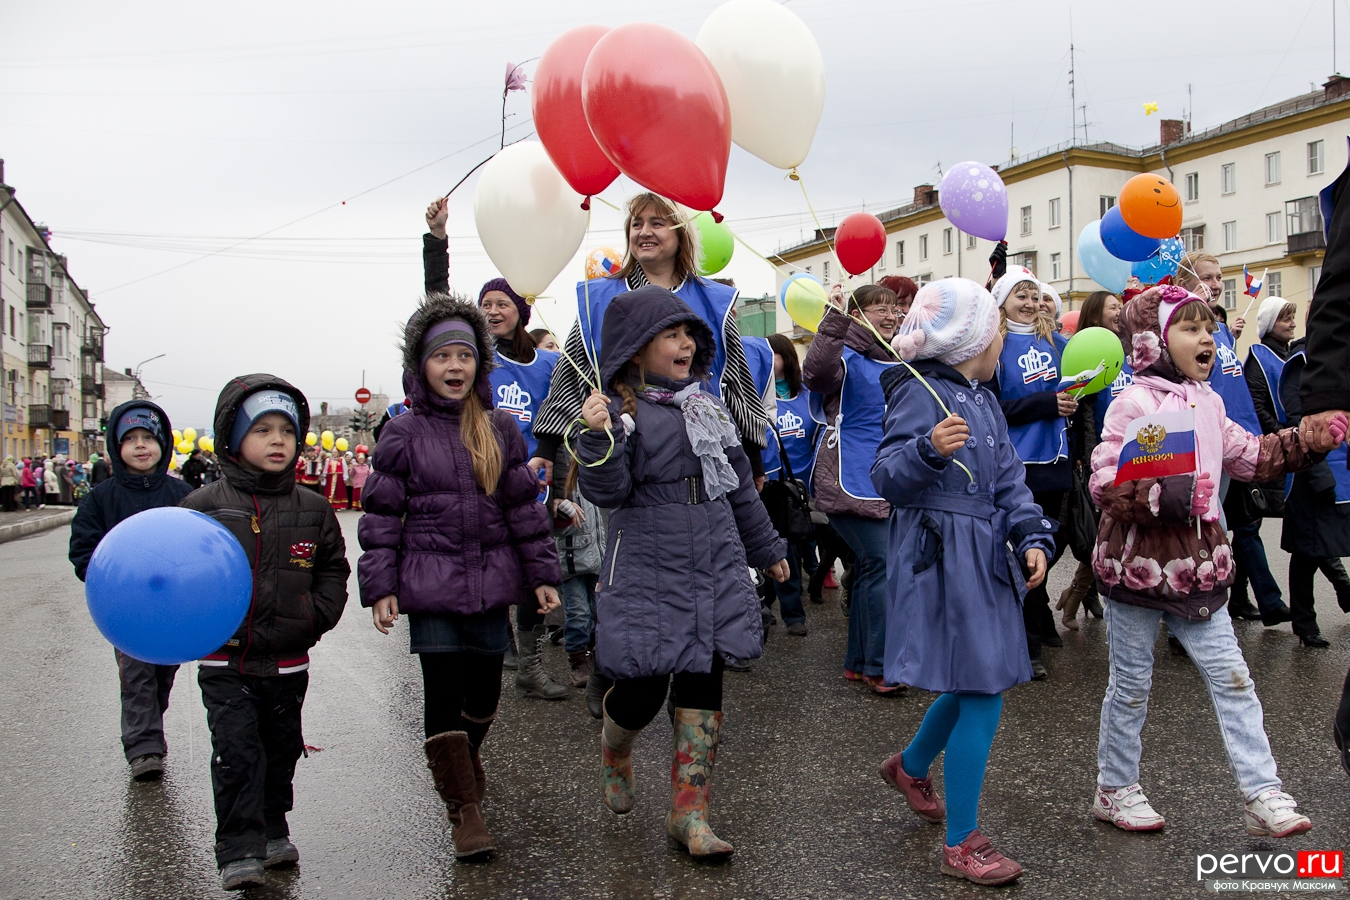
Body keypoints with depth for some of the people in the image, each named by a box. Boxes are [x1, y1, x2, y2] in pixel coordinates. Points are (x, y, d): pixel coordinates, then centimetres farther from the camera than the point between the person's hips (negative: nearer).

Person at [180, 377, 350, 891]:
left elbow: (333, 569, 11)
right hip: (226, 662, -3)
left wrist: (318, 615, -2)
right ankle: (239, 852, 2)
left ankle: (272, 830, 32)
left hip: (288, 662, 3)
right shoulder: (202, 507, -4)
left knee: (281, 750, 14)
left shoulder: (313, 510, 3)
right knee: (236, 753, -6)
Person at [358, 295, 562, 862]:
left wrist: (542, 574, 7)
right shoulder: (403, 435, 0)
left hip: (490, 580, 3)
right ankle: (464, 808, 6)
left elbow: (523, 505, 9)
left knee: (485, 688, 10)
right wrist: (380, 587, -5)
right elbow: (381, 514, 1)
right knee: (443, 689, -4)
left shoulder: (500, 430, 7)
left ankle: (467, 755, 42)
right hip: (430, 582, -3)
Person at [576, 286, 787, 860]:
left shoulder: (706, 404, 12)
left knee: (702, 686, 4)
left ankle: (689, 813, 15)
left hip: (714, 570, 5)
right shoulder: (621, 409, -6)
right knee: (641, 689, -2)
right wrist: (600, 437, -30)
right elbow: (607, 493, -13)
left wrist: (766, 549, 27)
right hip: (646, 571, -5)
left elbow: (739, 485, 21)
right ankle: (614, 750, 34)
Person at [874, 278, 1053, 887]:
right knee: (981, 695, -8)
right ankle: (960, 846, 4)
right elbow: (887, 477, -20)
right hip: (941, 560, -9)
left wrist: (1032, 537, -2)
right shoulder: (920, 392, -12)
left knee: (976, 685, 17)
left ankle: (911, 766, 45)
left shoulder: (984, 399, 14)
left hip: (984, 559, 9)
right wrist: (928, 449, -39)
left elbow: (1009, 481, 13)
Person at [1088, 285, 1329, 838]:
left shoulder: (1208, 402, 10)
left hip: (1196, 563, 7)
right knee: (1131, 685, 8)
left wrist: (1304, 441, 8)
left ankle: (1261, 794, 13)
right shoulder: (1134, 403, -15)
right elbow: (1104, 482, -22)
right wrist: (1167, 495, -32)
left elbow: (1250, 457, 19)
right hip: (1138, 560, -7)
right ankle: (1115, 789, 24)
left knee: (1231, 678, 6)